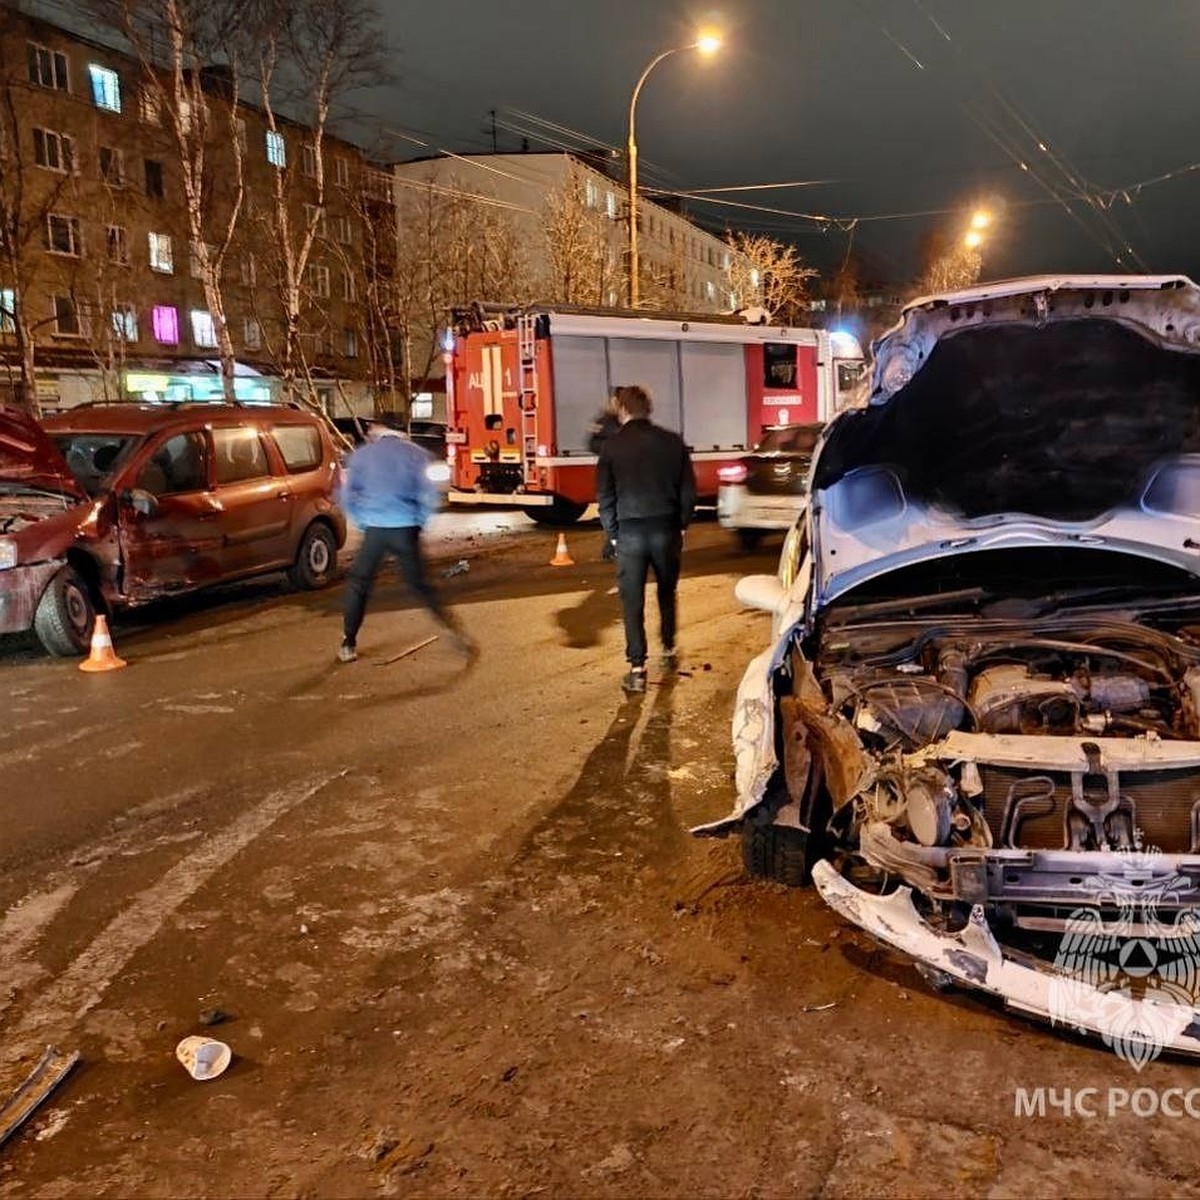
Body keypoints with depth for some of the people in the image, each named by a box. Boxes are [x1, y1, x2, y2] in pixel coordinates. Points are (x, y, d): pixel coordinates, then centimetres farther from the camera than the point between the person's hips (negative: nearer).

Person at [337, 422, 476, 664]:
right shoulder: (415, 454, 4)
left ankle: (349, 645, 14)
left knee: (358, 584, 14)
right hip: (407, 530, 1)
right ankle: (454, 630, 4)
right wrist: (419, 522, 11)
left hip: (375, 529, 0)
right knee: (420, 584, 12)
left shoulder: (362, 455, 6)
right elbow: (430, 496, -2)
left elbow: (347, 495, 7)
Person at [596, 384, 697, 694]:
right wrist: (681, 525, 14)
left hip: (630, 532, -2)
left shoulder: (612, 445, -3)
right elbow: (688, 489, 4)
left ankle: (637, 670, 1)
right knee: (667, 593, 22)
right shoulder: (672, 441, 2)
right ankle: (669, 651, 34)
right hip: (666, 529, 2)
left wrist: (613, 533, 7)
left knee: (633, 601, 3)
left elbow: (604, 496, -2)